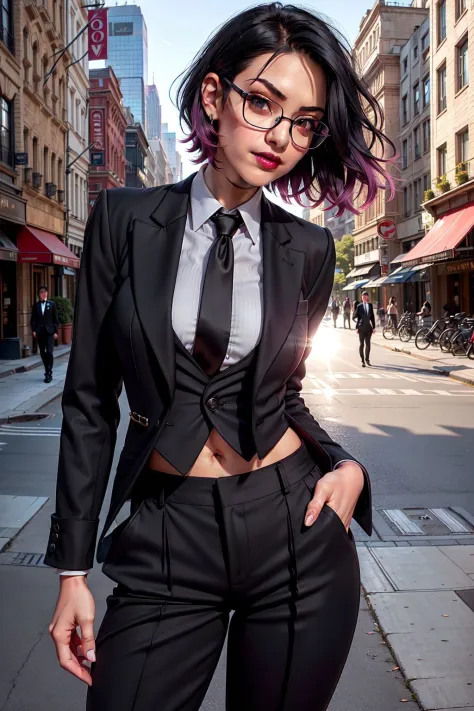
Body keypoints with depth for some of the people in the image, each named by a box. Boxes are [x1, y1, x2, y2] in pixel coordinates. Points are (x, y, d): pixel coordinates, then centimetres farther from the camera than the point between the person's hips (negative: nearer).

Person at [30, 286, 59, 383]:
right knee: (43, 353, 7)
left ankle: (49, 373, -6)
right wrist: (34, 330, -2)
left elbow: (56, 319, 4)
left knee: (49, 352, -11)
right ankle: (47, 372, 17)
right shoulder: (36, 305, 9)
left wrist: (55, 331, -3)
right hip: (39, 332, 2)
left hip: (49, 331, -2)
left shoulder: (52, 304, 5)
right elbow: (32, 319, 9)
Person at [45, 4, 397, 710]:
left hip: (297, 528, 2)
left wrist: (345, 465, -9)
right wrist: (72, 569, -2)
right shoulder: (125, 219, -3)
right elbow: (90, 399, -2)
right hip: (166, 541, 0)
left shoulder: (308, 250, 1)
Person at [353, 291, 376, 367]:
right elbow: (355, 317, 4)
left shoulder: (370, 305, 7)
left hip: (368, 327, 2)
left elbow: (372, 317, 9)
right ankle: (362, 361, 6)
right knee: (361, 344, 0)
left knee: (368, 344, 5)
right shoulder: (359, 306, 1)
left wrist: (373, 327, 5)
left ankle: (367, 359, 19)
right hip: (361, 328, -2)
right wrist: (357, 327, -4)